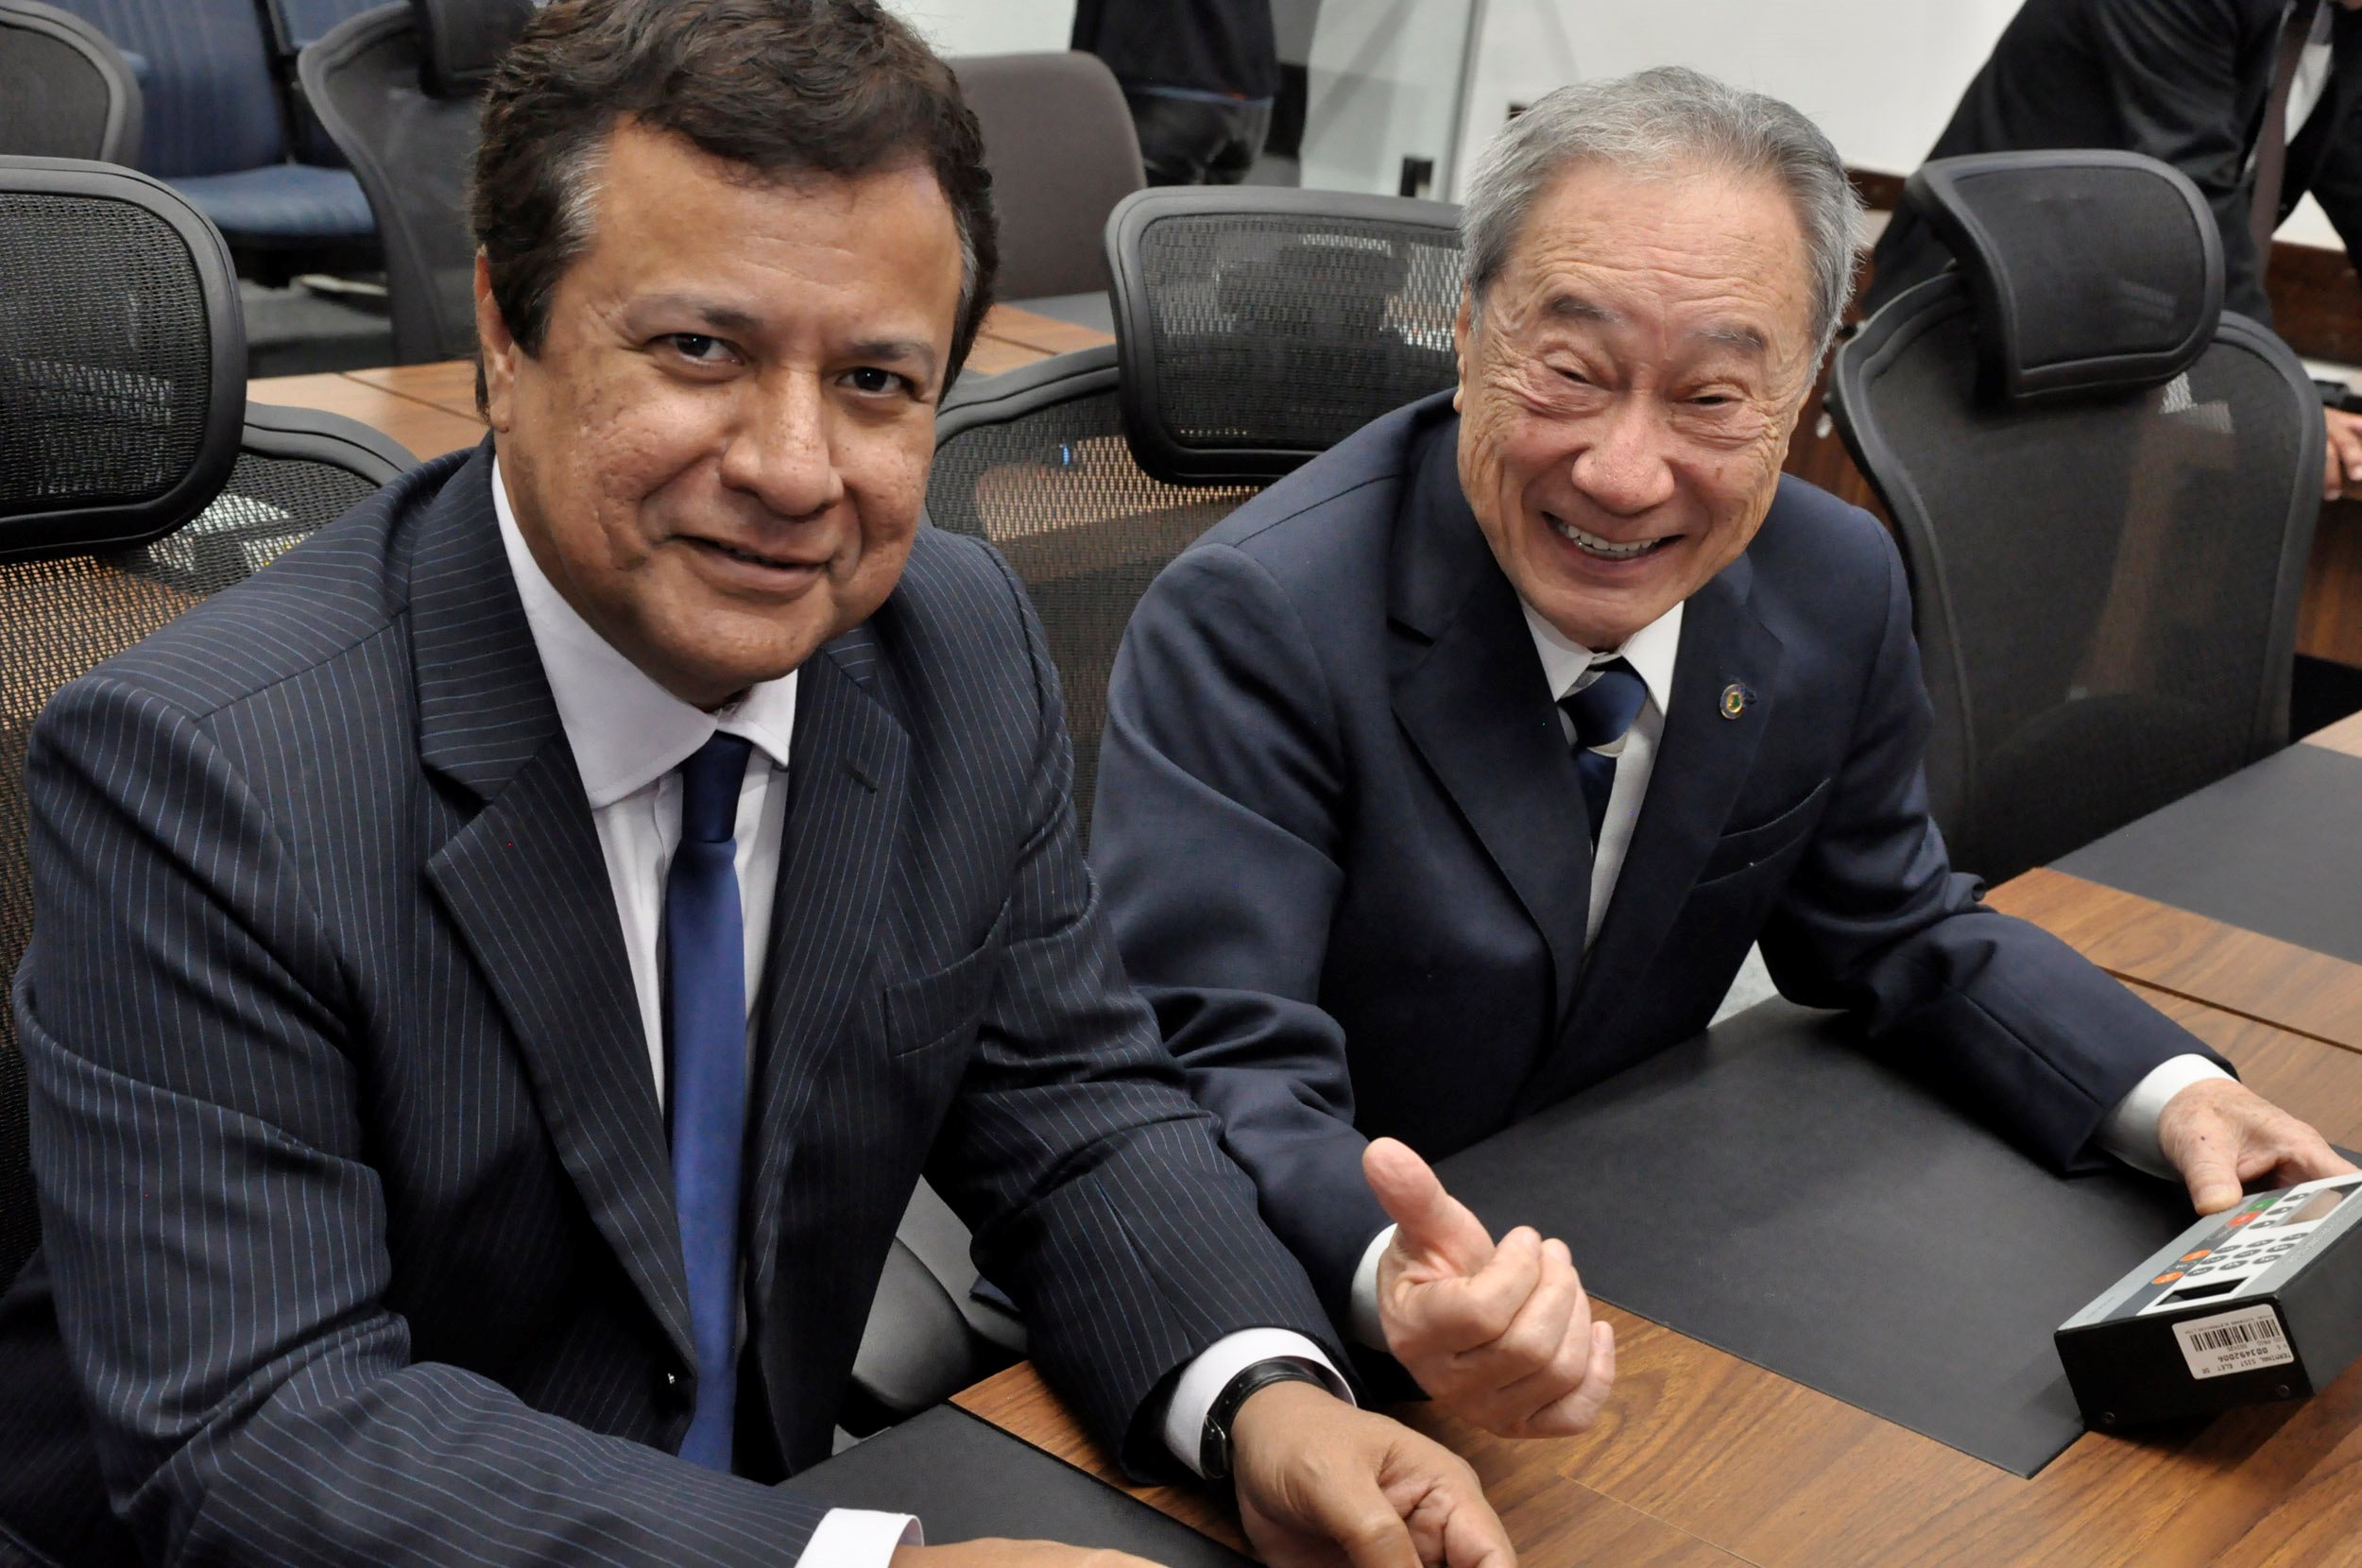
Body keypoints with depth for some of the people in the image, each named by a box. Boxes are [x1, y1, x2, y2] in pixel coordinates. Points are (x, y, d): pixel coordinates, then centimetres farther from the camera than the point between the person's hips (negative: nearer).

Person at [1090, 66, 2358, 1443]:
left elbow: (1896, 933, 8)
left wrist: (2175, 1098, -8)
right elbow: (1224, 1070, -27)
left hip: (1634, 1226, 4)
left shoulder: (1837, 593, -4)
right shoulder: (1251, 623, -23)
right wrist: (1392, 1277, -48)